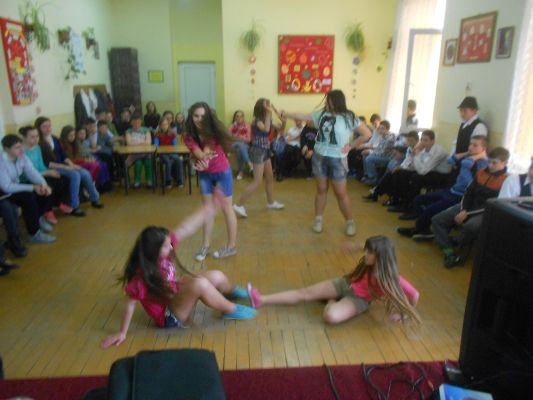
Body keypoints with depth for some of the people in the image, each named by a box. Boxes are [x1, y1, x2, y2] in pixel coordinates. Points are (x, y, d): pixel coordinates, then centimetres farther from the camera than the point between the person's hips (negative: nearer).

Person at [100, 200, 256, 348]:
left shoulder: (163, 248, -14)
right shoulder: (141, 277, -32)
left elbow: (186, 228, -16)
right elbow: (131, 303, -21)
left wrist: (209, 206, -19)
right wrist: (122, 333, -13)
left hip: (175, 294, 8)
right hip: (169, 316, -8)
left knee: (217, 277, 1)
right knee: (200, 284, -32)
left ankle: (232, 291, 38)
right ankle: (231, 310, -8)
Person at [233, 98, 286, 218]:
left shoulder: (267, 119, 7)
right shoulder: (257, 120, -18)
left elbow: (278, 131, 11)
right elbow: (266, 129, -38)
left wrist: (283, 123, -9)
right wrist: (268, 113, -34)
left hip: (265, 151, 9)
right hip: (258, 151, -9)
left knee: (270, 177, 18)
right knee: (257, 182, -10)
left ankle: (271, 202, 34)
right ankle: (238, 205, -6)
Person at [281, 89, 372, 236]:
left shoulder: (348, 118, -10)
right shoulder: (321, 115, 3)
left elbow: (367, 134, -8)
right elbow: (302, 116, 9)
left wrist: (350, 146, -11)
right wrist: (285, 114, 9)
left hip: (337, 159, -4)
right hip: (319, 157, 4)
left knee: (341, 193, 1)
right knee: (321, 189, 12)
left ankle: (350, 222, 18)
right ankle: (318, 220, 24)